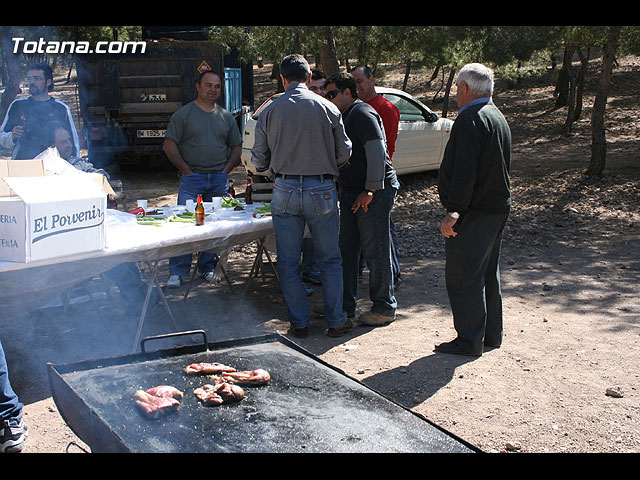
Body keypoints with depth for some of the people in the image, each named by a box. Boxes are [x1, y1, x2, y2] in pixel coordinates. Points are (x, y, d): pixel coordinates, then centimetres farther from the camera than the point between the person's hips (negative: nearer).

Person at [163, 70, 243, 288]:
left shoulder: (226, 117, 13)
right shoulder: (184, 114, 2)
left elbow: (236, 147, 18)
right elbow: (169, 146, -1)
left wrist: (226, 171, 4)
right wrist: (186, 171, -7)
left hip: (219, 180, 3)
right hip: (191, 179, -3)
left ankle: (208, 267, 17)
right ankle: (177, 272, -2)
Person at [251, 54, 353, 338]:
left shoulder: (269, 112, 1)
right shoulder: (327, 109, -2)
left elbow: (259, 161, 4)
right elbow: (344, 153, 1)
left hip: (285, 191, 1)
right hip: (322, 191, 0)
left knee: (288, 262, 10)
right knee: (329, 260, 12)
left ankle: (299, 323, 15)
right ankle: (336, 321, 17)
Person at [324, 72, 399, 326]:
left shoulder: (362, 114, -13)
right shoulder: (346, 116, 18)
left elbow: (377, 152, -22)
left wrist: (370, 190, -23)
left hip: (374, 193, -10)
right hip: (351, 192, 10)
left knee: (375, 251, -3)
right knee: (347, 250, 12)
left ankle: (384, 308, 7)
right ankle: (345, 304, 22)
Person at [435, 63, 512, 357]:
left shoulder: (470, 119, -16)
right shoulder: (498, 117, 16)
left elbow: (464, 170, -26)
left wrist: (454, 210, -29)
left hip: (473, 212, -10)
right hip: (498, 207, 10)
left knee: (461, 276, -3)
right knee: (488, 272, 17)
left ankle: (470, 340, 1)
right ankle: (491, 334, 26)